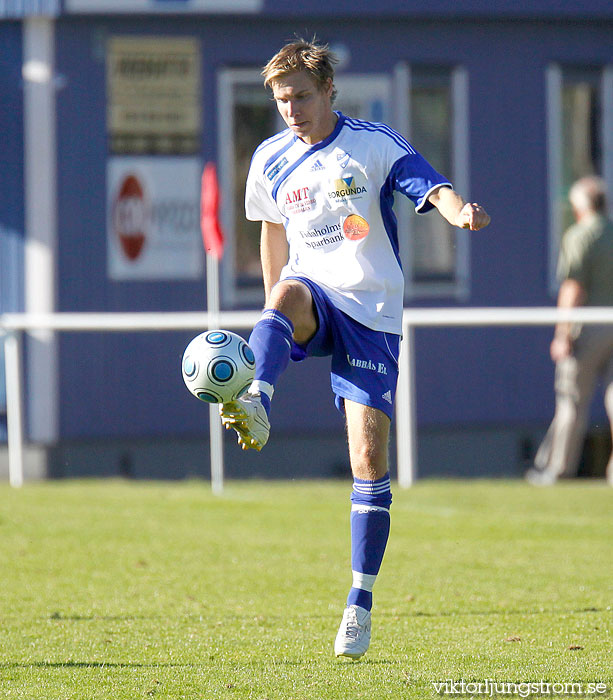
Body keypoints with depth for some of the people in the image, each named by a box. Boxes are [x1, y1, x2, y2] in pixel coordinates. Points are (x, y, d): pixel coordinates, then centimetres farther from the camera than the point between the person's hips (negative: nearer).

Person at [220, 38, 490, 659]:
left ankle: (362, 600, 0)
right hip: (312, 295, 2)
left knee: (369, 453, -8)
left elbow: (432, 189, -18)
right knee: (287, 296, -37)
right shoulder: (270, 160, 7)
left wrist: (459, 211, -42)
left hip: (371, 312, -2)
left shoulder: (375, 144, -4)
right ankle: (256, 409, -64)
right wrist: (274, 317, 21)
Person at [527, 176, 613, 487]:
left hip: (587, 328, -5)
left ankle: (559, 467, 5)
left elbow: (573, 289, -15)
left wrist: (562, 335, -14)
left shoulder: (578, 237, -8)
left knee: (573, 399, 0)